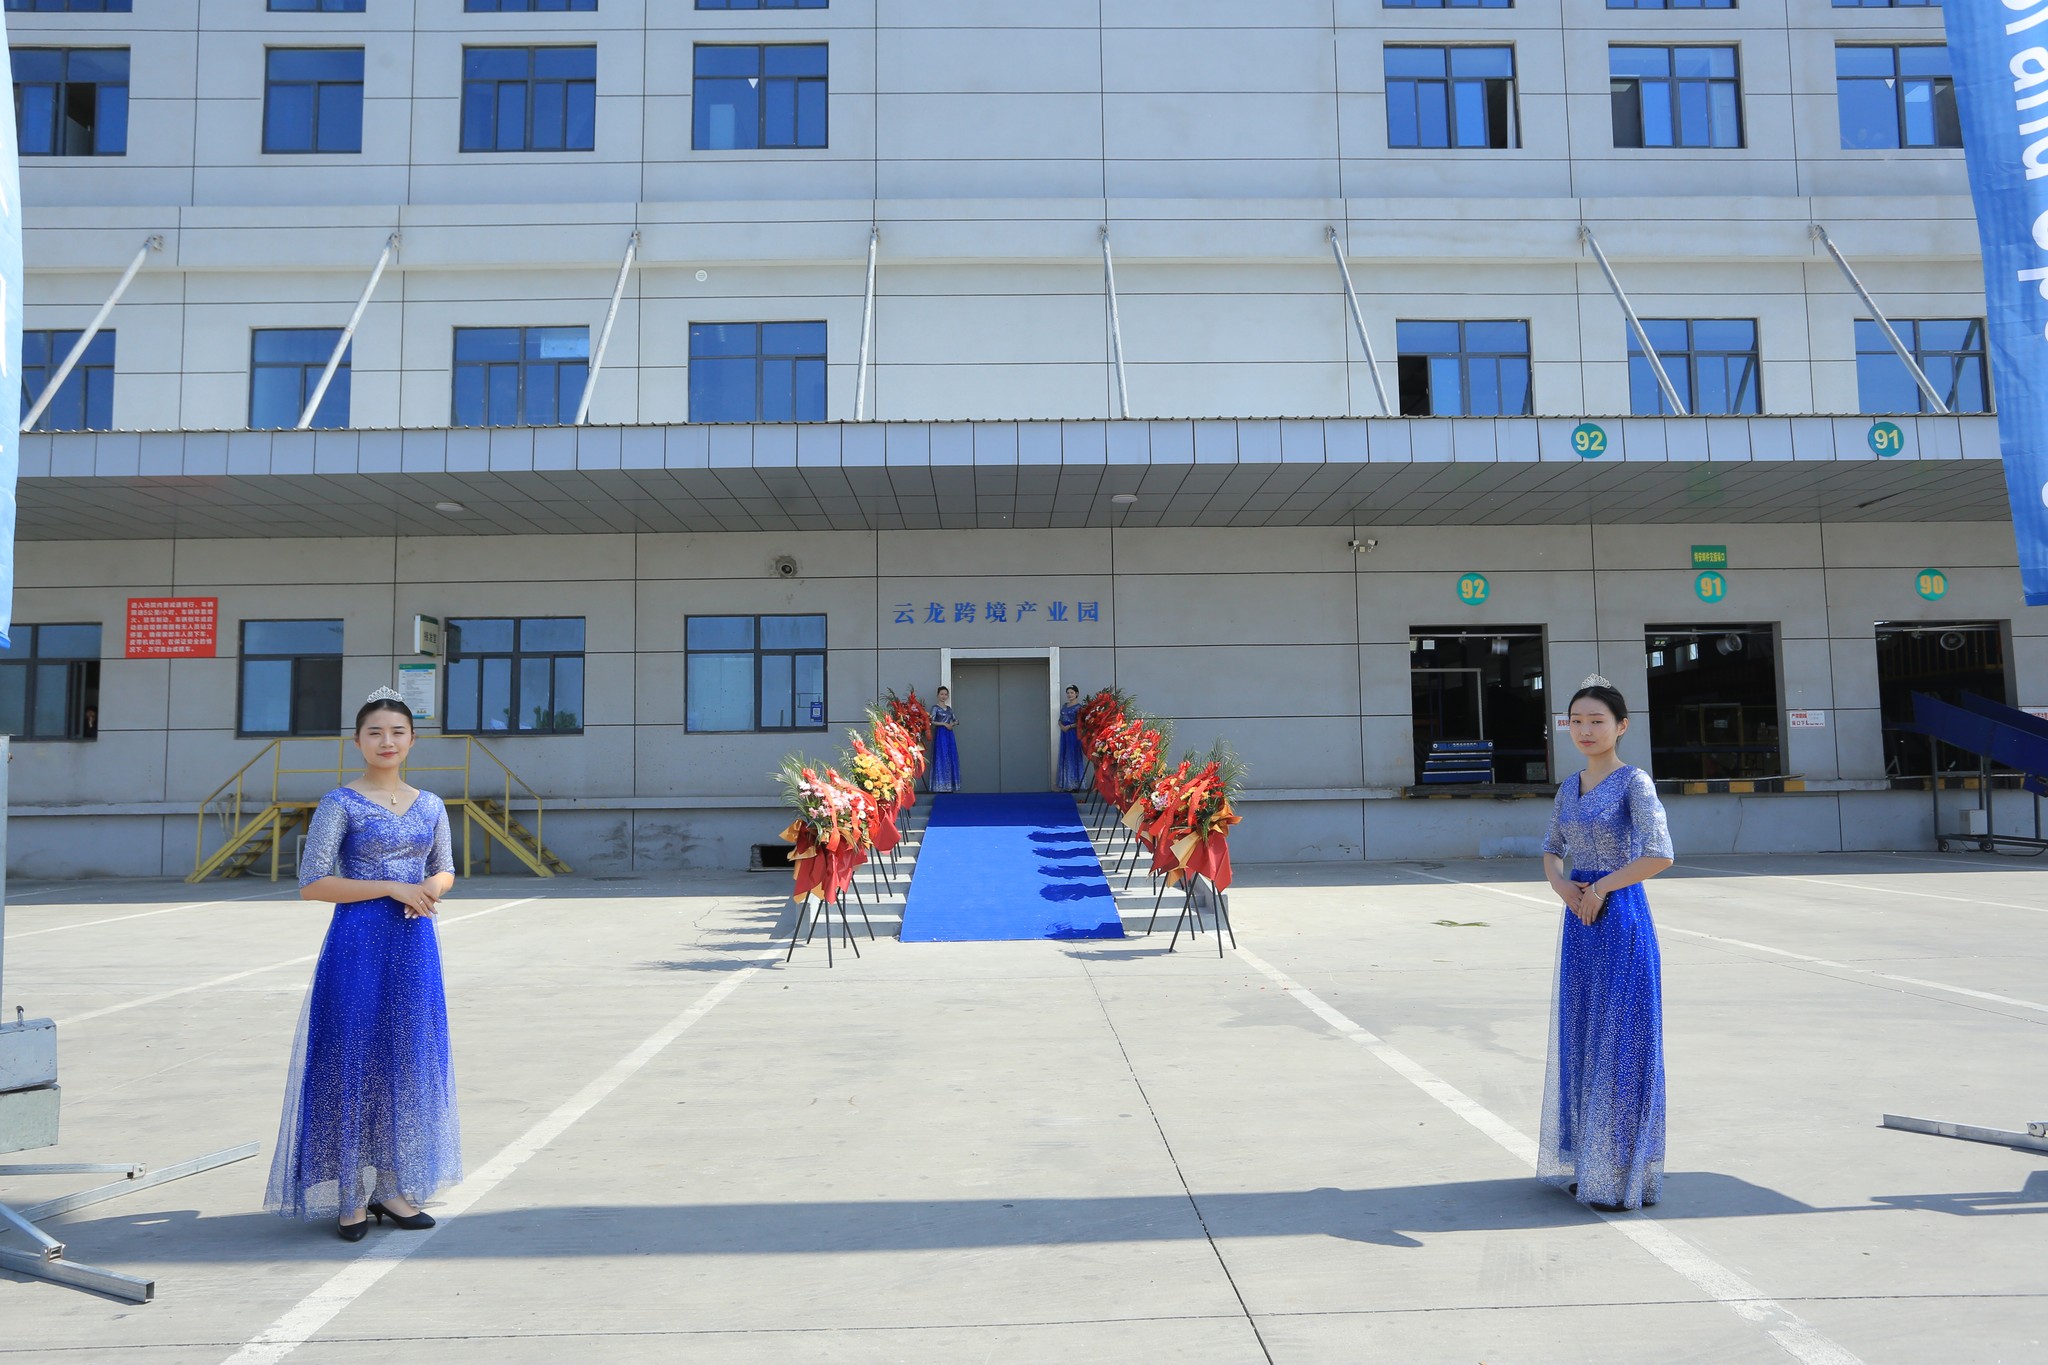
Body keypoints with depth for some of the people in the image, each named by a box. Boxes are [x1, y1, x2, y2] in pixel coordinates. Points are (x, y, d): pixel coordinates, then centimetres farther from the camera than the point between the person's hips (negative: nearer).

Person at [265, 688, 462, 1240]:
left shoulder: (430, 806, 10)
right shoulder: (340, 803, -5)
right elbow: (312, 883, -9)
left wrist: (430, 889, -4)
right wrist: (392, 887, -15)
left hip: (415, 945, 5)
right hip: (358, 945, -5)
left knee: (409, 1062, 9)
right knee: (353, 1062, -1)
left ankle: (392, 1188, 21)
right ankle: (349, 1195, 12)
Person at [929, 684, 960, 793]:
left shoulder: (949, 708, 15)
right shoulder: (935, 708, -3)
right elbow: (931, 722, -12)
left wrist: (951, 724, 0)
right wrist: (944, 724, -14)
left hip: (949, 735, 6)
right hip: (940, 734, -6)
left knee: (951, 758, 4)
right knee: (941, 758, -8)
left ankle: (949, 785, 7)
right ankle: (941, 785, -6)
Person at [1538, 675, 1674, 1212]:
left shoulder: (1633, 781, -9)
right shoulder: (1569, 787, 11)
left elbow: (1659, 854, -21)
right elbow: (1552, 851, 22)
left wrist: (1599, 888, -13)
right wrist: (1562, 885, 1)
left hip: (1621, 918, -7)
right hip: (1580, 923, 7)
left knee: (1620, 1041, -2)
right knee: (1580, 1040, 12)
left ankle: (1623, 1174, 9)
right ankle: (1586, 1163, 23)